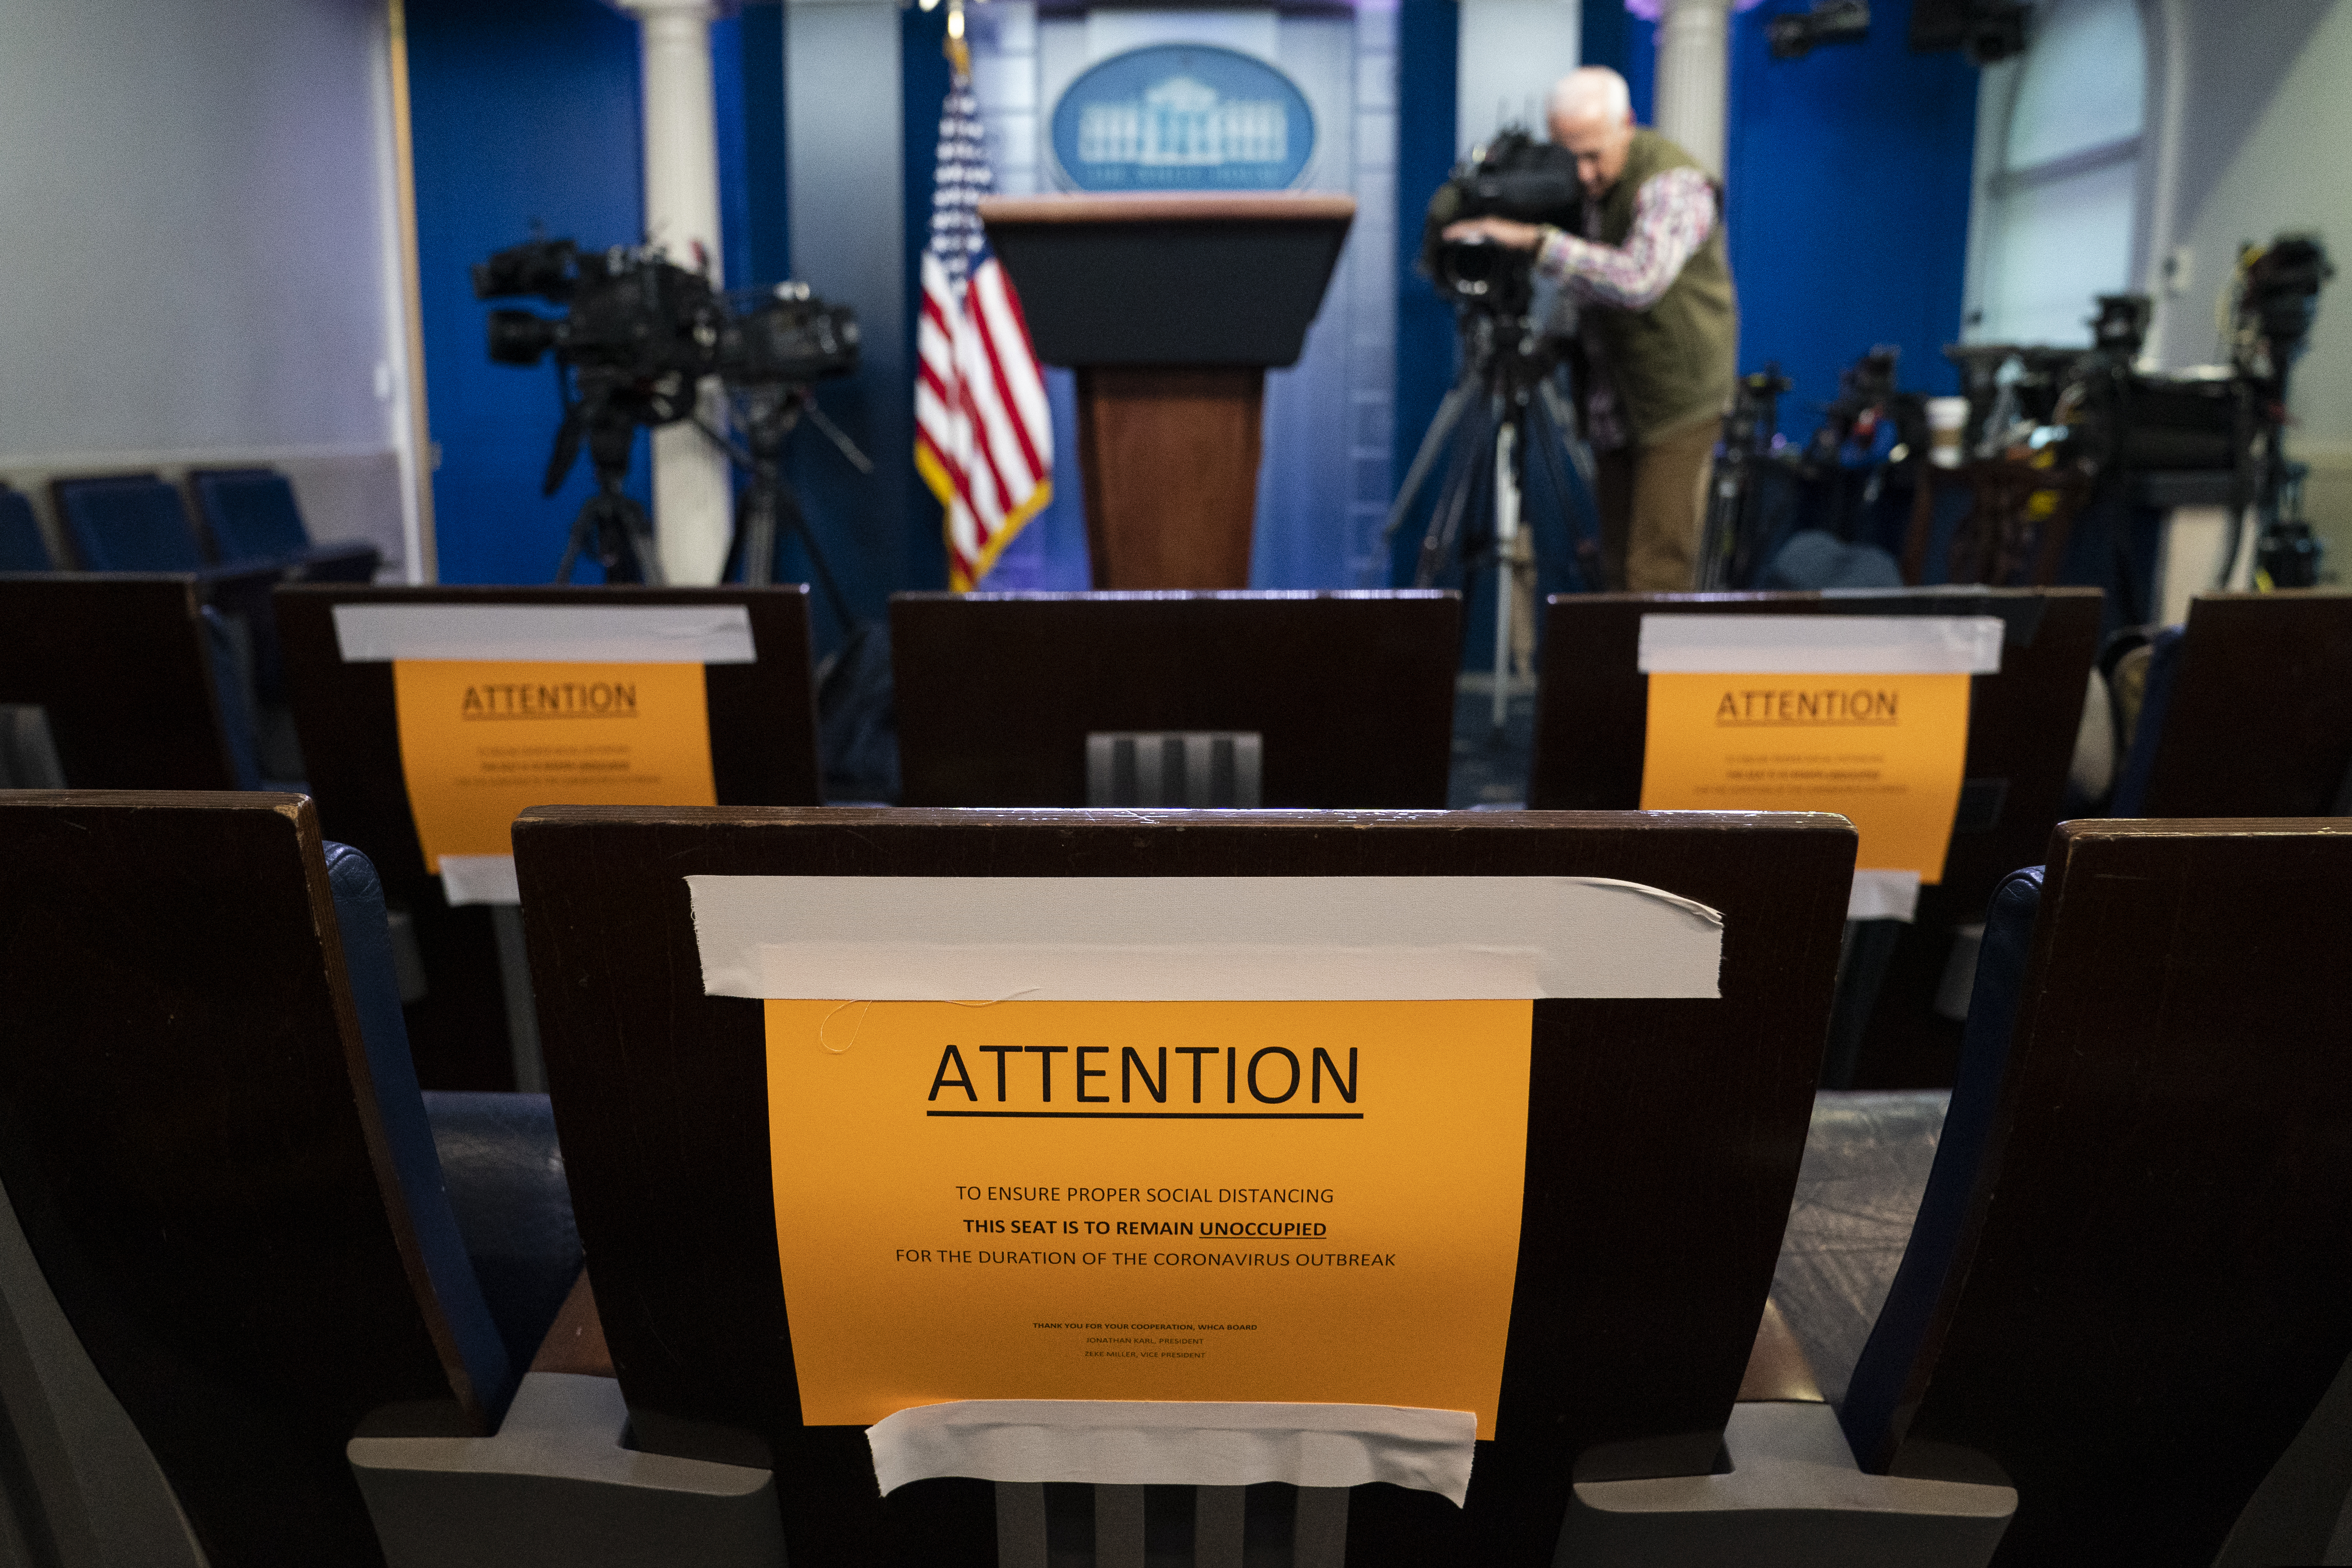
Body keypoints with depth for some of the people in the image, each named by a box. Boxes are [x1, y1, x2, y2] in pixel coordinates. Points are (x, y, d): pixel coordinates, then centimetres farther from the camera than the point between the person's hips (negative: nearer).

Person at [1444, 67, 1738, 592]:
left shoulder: (1672, 184, -19)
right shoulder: (1571, 178, 4)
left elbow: (1639, 280, -36)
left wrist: (1535, 240, -37)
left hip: (1680, 399, -7)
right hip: (1614, 404, 7)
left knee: (1657, 572, -10)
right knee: (1618, 564, 11)